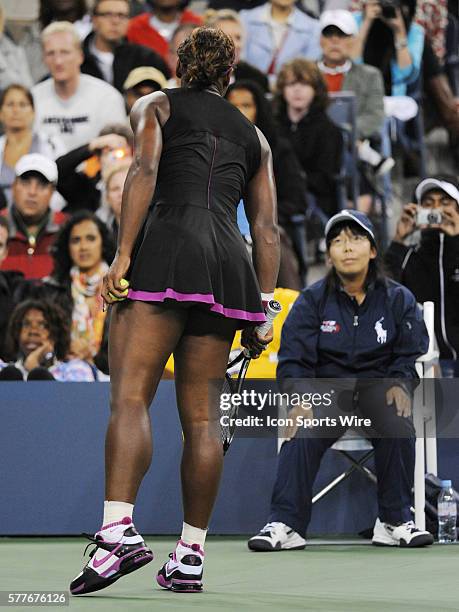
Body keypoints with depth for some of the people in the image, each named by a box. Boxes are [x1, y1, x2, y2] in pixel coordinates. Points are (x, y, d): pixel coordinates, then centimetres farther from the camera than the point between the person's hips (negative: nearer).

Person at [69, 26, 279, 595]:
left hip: (167, 247, -4)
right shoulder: (253, 135, 25)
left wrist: (122, 253, -12)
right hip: (229, 265, 4)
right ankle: (190, 554, 4)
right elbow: (267, 228, 17)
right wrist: (263, 311, 15)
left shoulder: (155, 106, 15)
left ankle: (118, 530, -31)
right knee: (201, 413, 6)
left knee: (129, 395, -13)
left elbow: (144, 170, -5)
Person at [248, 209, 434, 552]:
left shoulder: (398, 299, 5)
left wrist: (400, 384, -15)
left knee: (398, 427, -33)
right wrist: (300, 399, -21)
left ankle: (395, 522, -18)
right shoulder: (312, 300, 2)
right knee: (304, 432, -31)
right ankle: (285, 526, -29)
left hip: (380, 383, 0)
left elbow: (412, 354, 7)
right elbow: (293, 360, -2)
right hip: (328, 386, 0)